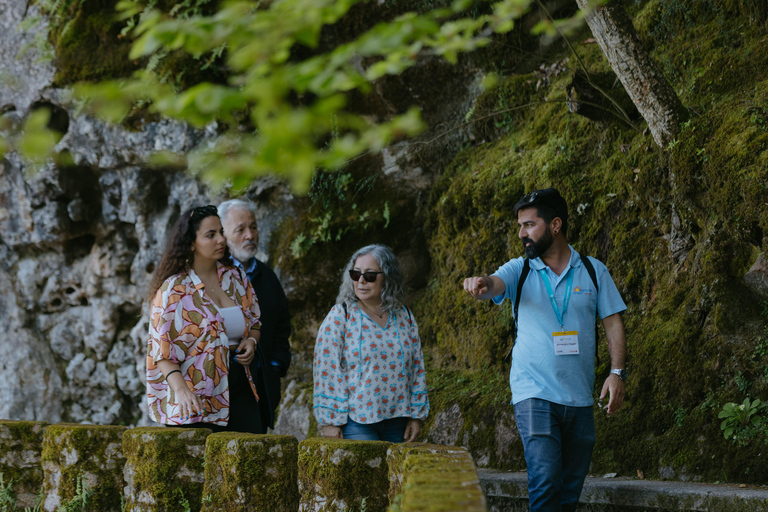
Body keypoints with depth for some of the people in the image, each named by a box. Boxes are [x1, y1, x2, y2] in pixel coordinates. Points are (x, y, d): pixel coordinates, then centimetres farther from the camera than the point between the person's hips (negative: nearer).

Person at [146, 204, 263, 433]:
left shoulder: (235, 278, 11)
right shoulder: (174, 289, -4)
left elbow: (254, 323, 24)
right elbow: (161, 348, -8)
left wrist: (251, 341, 0)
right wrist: (180, 389, -23)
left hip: (238, 388, 5)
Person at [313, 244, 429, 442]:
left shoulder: (405, 318, 10)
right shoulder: (340, 316, -1)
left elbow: (417, 368, 14)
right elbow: (326, 370, -6)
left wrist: (416, 415, 9)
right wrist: (329, 421, -11)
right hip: (356, 422, -4)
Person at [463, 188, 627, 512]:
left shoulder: (593, 271, 6)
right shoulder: (520, 270, 4)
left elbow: (613, 323, 7)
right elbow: (495, 285, -17)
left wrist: (617, 372, -6)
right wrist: (482, 284, -42)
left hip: (580, 398, 2)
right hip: (534, 395, -2)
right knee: (544, 481, -18)